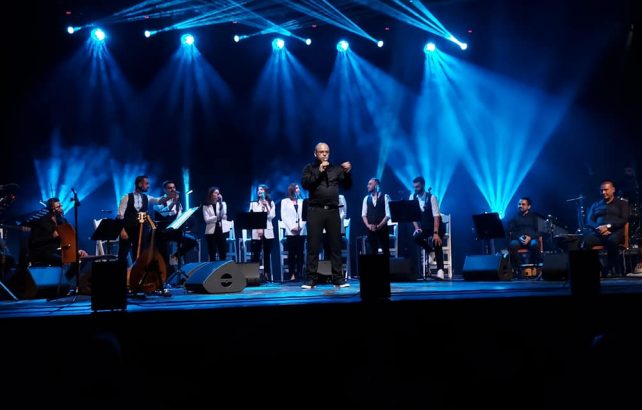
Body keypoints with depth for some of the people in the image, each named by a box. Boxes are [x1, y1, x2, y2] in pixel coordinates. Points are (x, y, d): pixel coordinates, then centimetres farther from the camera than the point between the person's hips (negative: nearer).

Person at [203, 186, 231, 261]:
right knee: (212, 255, 1)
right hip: (211, 231, -1)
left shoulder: (222, 203, 10)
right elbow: (207, 219, -6)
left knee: (223, 253, -1)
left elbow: (224, 215, -9)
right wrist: (217, 217, -18)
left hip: (222, 230, 1)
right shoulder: (206, 206, 6)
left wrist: (221, 202, -11)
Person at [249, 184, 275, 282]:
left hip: (268, 232, 1)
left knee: (267, 255, 2)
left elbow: (272, 216, 1)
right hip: (256, 232, -1)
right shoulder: (253, 203, 10)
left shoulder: (271, 203, 12)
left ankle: (267, 276, 5)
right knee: (255, 255, -7)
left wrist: (266, 206, -10)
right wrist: (258, 229, -8)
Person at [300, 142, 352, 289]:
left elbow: (347, 186, 11)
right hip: (315, 211, -2)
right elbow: (305, 184, -8)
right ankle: (311, 279, -1)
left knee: (336, 245, 1)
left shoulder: (336, 169, 14)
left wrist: (347, 173, -6)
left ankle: (338, 278, 4)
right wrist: (319, 171, -14)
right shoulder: (309, 168, 9)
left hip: (333, 211, 2)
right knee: (313, 246, -3)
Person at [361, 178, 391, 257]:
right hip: (370, 229, 4)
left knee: (386, 251, -1)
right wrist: (368, 225, -9)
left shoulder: (385, 197, -1)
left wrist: (378, 226, -14)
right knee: (373, 251, 5)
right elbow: (364, 214, 8)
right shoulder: (366, 198, 12)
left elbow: (388, 215, -6)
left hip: (382, 229, -4)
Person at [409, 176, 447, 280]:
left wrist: (435, 233, -33)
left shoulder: (431, 197, -18)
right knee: (416, 236, -28)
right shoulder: (412, 197, -6)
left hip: (435, 225, -3)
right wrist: (417, 228, -17)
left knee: (436, 243, -26)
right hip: (423, 226, 4)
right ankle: (430, 250, 0)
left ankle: (440, 272, -30)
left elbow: (436, 216, -24)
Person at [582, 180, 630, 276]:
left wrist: (608, 226, -14)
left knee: (612, 241, -41)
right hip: (598, 233, 3)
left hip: (615, 231, -3)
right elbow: (589, 221, 13)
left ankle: (610, 268, -25)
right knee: (586, 241, -33)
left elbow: (624, 220, 2)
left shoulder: (622, 203, 17)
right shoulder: (595, 205, 26)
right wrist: (598, 228, -10)